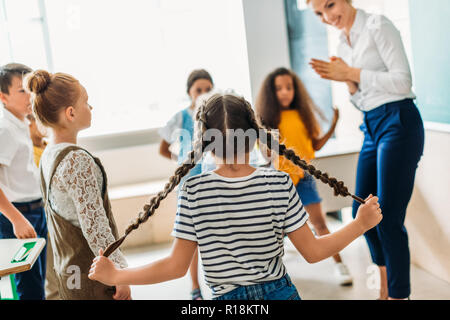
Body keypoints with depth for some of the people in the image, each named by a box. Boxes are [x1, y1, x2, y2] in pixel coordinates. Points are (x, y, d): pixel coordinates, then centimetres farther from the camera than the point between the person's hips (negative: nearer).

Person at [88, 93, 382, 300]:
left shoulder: (194, 191, -14)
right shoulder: (279, 183, -11)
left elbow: (176, 266, -11)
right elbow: (313, 251, -7)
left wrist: (114, 276, -1)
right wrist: (360, 225, 5)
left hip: (228, 299, -1)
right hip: (279, 293, 1)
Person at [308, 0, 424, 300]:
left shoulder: (378, 25, -8)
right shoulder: (344, 43, 15)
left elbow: (403, 81, -15)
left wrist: (351, 73, -14)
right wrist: (348, 81, -1)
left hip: (399, 122, -9)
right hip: (373, 127, 9)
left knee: (389, 217, -8)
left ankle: (399, 293, 6)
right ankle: (385, 288, 35)